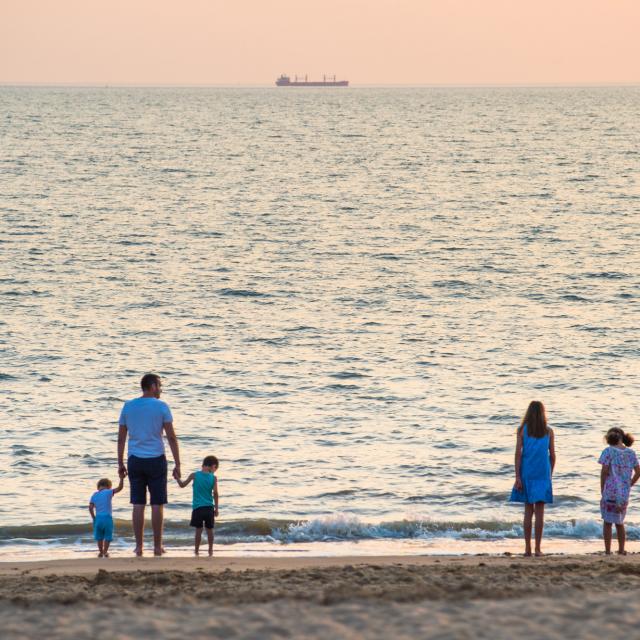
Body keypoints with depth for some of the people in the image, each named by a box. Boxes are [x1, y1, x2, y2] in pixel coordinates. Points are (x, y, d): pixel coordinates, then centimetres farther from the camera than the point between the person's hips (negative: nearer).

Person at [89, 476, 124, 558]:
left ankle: (101, 552, 20)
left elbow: (90, 507, 3)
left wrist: (93, 518, 12)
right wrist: (122, 478, -7)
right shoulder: (108, 493, -4)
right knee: (108, 537, 8)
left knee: (99, 536, 17)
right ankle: (105, 552, 5)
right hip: (107, 517, -3)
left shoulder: (94, 495, 7)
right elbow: (119, 488, -12)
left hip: (98, 518, 3)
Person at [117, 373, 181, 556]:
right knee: (157, 504, 3)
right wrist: (177, 464, -4)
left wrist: (120, 464, 14)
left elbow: (121, 438, 7)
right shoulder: (161, 407, -5)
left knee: (138, 504, 5)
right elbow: (171, 438, -7)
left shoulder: (128, 407, 5)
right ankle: (157, 546, 4)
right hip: (156, 459, -3)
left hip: (135, 460, 3)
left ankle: (139, 546, 5)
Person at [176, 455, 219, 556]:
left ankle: (197, 550, 8)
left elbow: (182, 485, 3)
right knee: (209, 530, 12)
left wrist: (177, 478, 21)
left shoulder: (194, 475, -3)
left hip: (198, 507, 0)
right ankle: (210, 550, 16)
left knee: (198, 530, 7)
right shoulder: (213, 478, -4)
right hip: (209, 508, 0)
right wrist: (216, 508, 2)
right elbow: (215, 493, -5)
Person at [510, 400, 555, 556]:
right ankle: (537, 548, -1)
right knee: (539, 512, 1)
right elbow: (552, 456, 5)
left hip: (526, 474, 0)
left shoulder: (522, 430, 0)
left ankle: (527, 548, 6)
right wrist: (550, 475, 17)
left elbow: (518, 453, -5)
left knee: (528, 511, 7)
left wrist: (518, 477, -5)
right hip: (543, 475, 0)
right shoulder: (548, 432, 3)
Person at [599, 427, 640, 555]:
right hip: (624, 494, 5)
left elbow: (604, 471, -11)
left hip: (610, 491, -5)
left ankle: (608, 551, 4)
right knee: (620, 522, 17)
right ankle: (621, 550, 17)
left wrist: (602, 490, -3)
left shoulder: (609, 451, -7)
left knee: (608, 522, 5)